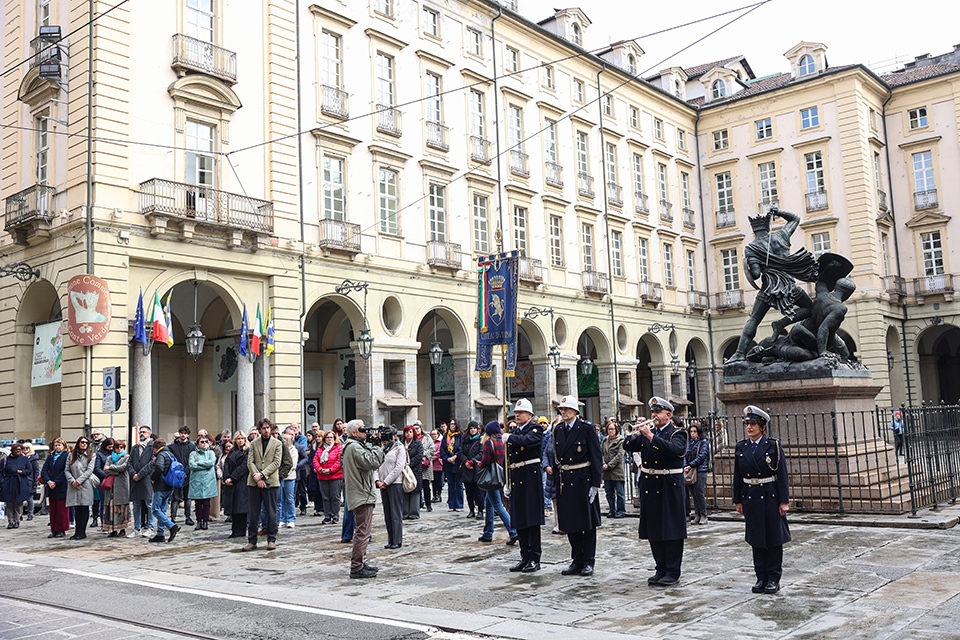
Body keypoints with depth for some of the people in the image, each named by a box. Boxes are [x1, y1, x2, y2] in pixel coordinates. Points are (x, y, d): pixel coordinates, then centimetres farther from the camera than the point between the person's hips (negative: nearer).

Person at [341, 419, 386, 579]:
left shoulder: (354, 446, 18)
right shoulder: (355, 447, -15)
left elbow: (374, 462, 16)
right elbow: (372, 462, -25)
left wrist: (373, 446, 3)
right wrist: (378, 447, -12)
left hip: (361, 495, 11)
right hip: (362, 495, -11)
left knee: (362, 532, 18)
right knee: (362, 532, -9)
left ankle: (361, 564, 26)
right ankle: (356, 568, -6)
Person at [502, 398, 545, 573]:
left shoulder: (535, 429, -3)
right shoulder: (514, 432, 16)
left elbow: (527, 440, -27)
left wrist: (510, 438, -25)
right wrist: (507, 483, 15)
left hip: (530, 478, -7)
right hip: (516, 479, 7)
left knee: (532, 519, -3)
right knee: (519, 520, 10)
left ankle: (535, 558, 4)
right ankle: (525, 557, 20)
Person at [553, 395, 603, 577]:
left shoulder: (587, 428, -7)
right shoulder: (558, 429, 9)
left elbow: (596, 457, -9)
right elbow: (556, 457, 12)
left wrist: (595, 484, -13)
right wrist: (556, 481, 7)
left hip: (583, 480, -5)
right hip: (565, 481, 5)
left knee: (587, 522, 4)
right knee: (570, 523, 9)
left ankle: (588, 561, 13)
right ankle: (577, 560, 19)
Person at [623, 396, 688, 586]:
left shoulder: (677, 434, -4)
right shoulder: (646, 431, 11)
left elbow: (675, 449, -25)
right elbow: (627, 447, 5)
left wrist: (651, 436, -27)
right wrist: (636, 433, -12)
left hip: (669, 487, -6)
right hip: (649, 487, 6)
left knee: (672, 529, -1)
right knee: (654, 530, 11)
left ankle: (673, 571, 8)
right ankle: (661, 569, 22)